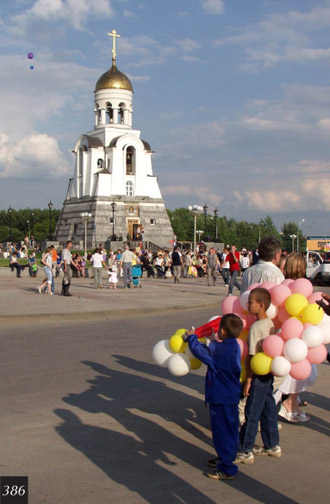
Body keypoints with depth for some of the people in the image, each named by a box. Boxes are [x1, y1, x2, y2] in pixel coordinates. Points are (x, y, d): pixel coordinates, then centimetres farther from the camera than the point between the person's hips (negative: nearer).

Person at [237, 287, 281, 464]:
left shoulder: (256, 327, -21)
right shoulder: (271, 323, 5)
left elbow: (252, 356, -21)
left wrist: (248, 380, -15)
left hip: (258, 376, -9)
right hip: (269, 373, 9)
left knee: (251, 413, 0)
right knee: (268, 410, 18)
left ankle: (245, 452, 8)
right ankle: (272, 446, 29)